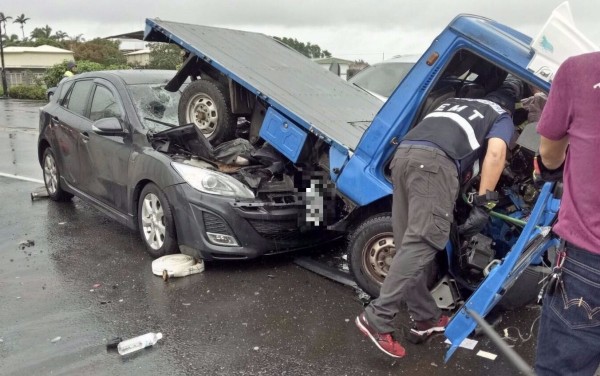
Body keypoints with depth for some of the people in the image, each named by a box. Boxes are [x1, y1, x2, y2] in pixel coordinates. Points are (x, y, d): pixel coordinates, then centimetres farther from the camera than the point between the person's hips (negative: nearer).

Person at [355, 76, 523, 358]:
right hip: (434, 161, -7)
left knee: (409, 244, 8)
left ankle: (426, 319, 17)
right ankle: (377, 319, -15)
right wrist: (482, 205, -2)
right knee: (421, 243, -9)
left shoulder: (455, 101, 39)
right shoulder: (502, 118, 22)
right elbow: (495, 153, 2)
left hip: (403, 153, 7)